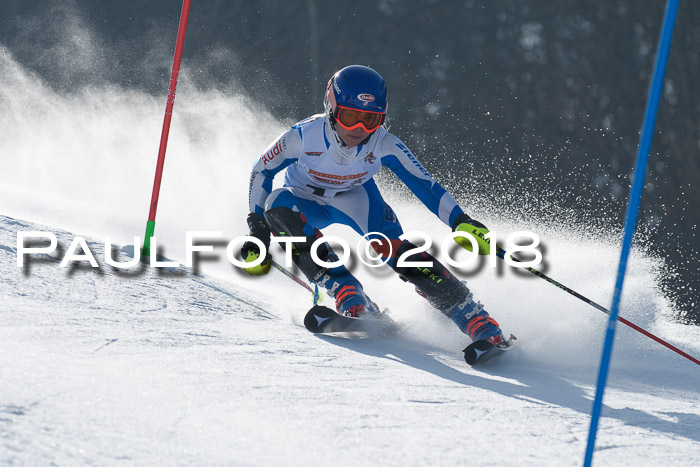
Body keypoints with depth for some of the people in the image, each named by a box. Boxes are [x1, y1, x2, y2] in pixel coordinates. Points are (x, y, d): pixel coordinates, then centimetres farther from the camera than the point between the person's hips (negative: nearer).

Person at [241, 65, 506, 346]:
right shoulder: (302, 138, -32)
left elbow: (424, 184, -16)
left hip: (356, 199, 0)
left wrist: (460, 222, -26)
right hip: (306, 201, 0)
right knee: (278, 205, -37)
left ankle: (477, 322, -22)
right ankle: (348, 297, -38)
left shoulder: (384, 146, -27)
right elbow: (262, 172, -15)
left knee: (402, 255, -26)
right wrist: (258, 229, -15)